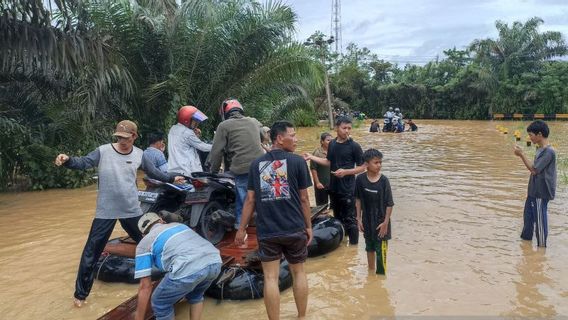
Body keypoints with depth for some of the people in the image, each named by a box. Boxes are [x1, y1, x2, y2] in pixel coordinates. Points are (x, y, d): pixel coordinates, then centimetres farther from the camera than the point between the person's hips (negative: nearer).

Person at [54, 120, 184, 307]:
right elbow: (83, 163, -18)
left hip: (132, 210, 3)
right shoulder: (103, 151, -9)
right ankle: (81, 294, 16)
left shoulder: (139, 155, 1)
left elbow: (153, 172, 15)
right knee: (91, 252, 1)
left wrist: (171, 179, 21)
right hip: (106, 212, -3)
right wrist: (67, 160, -37)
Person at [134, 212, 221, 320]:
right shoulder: (179, 225, 37)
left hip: (188, 269, -6)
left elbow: (145, 287, 16)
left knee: (161, 304, 22)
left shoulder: (144, 243, 22)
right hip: (214, 262, 6)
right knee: (195, 296, 36)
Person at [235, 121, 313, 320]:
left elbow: (250, 200, 2)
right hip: (294, 229, 0)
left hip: (266, 231, 1)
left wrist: (241, 229, 9)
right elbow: (303, 198, -2)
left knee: (271, 277, 6)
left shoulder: (257, 164, 3)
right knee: (298, 272, 18)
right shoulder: (297, 162, -4)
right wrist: (308, 226, 9)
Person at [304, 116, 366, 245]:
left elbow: (362, 167, -8)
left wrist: (345, 172, -20)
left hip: (347, 189, -6)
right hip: (333, 188, 6)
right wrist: (312, 157, 10)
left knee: (349, 219, 0)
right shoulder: (332, 144, 5)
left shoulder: (354, 146, -11)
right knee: (338, 217, 18)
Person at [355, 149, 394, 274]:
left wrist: (385, 223, -12)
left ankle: (381, 274, 21)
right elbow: (358, 199, 1)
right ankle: (371, 271, 39)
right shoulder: (360, 179, -9)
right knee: (369, 247, 20)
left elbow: (389, 204, -12)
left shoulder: (383, 180, -16)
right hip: (367, 221, 3)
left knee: (381, 250, 3)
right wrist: (359, 218, 1)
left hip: (381, 222, -3)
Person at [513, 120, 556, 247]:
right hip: (534, 191, 9)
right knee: (528, 215, 20)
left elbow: (534, 169, -22)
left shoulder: (548, 152, -20)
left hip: (541, 193, -9)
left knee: (540, 220, 1)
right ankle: (526, 238, 35)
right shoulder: (540, 150, 9)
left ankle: (542, 244, 14)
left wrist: (521, 154, -18)